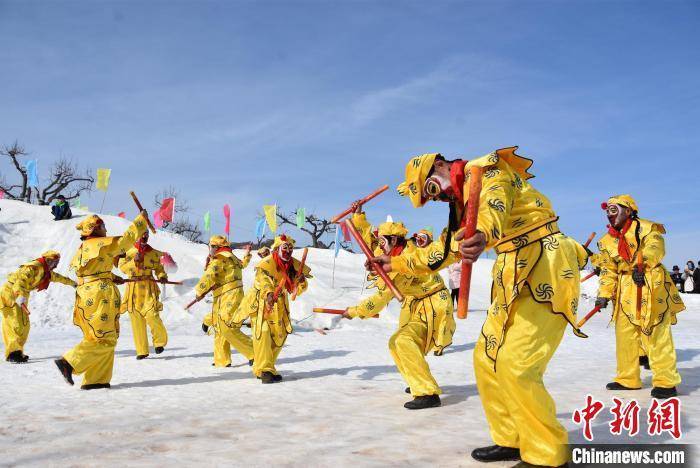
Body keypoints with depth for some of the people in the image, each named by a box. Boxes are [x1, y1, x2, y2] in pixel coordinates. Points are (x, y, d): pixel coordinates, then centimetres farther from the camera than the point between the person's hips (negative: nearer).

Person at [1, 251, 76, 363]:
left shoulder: (46, 272, 11)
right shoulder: (34, 267, -20)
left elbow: (57, 277, 29)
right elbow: (20, 279, -33)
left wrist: (72, 283, 41)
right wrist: (20, 295, -46)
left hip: (21, 295, 10)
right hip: (10, 293, -10)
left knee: (24, 325, 8)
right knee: (16, 324, -14)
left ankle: (17, 352, 14)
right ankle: (12, 354, -13)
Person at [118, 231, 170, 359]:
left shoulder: (154, 253, 8)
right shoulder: (128, 251, 6)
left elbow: (159, 268, 17)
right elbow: (122, 267, -5)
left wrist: (163, 276, -3)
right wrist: (134, 261, -20)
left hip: (149, 287, -1)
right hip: (133, 288, 1)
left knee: (151, 315, -17)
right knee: (136, 320, 2)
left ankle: (160, 341, 7)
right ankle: (142, 351, 10)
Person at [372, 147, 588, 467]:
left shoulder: (486, 171, -8)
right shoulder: (462, 203, 20)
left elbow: (495, 203, -33)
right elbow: (443, 249, 32)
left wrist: (483, 234, -55)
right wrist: (397, 263, 36)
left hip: (544, 265, -10)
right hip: (514, 278, 10)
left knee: (515, 365, -16)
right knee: (487, 358, 9)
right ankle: (510, 440, 22)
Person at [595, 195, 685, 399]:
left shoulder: (645, 228, -4)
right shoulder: (607, 240, 14)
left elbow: (654, 248, -21)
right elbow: (608, 270, 14)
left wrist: (641, 266, -37)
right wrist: (604, 295, 4)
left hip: (651, 286, -7)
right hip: (625, 290, 7)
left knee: (656, 334, -9)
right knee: (624, 333, 9)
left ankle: (666, 382, -1)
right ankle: (628, 379, 21)